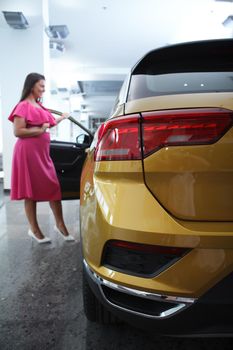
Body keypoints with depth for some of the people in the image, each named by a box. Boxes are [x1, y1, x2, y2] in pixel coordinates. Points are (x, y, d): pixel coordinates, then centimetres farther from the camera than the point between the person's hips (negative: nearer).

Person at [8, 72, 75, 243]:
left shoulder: (39, 106, 16)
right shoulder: (23, 106, -8)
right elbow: (17, 132, -16)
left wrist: (62, 118, 33)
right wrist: (40, 130, -14)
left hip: (43, 151, 8)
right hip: (29, 151, -8)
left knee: (54, 187, 6)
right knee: (31, 191, 2)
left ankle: (60, 224, 17)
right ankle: (34, 229, 15)